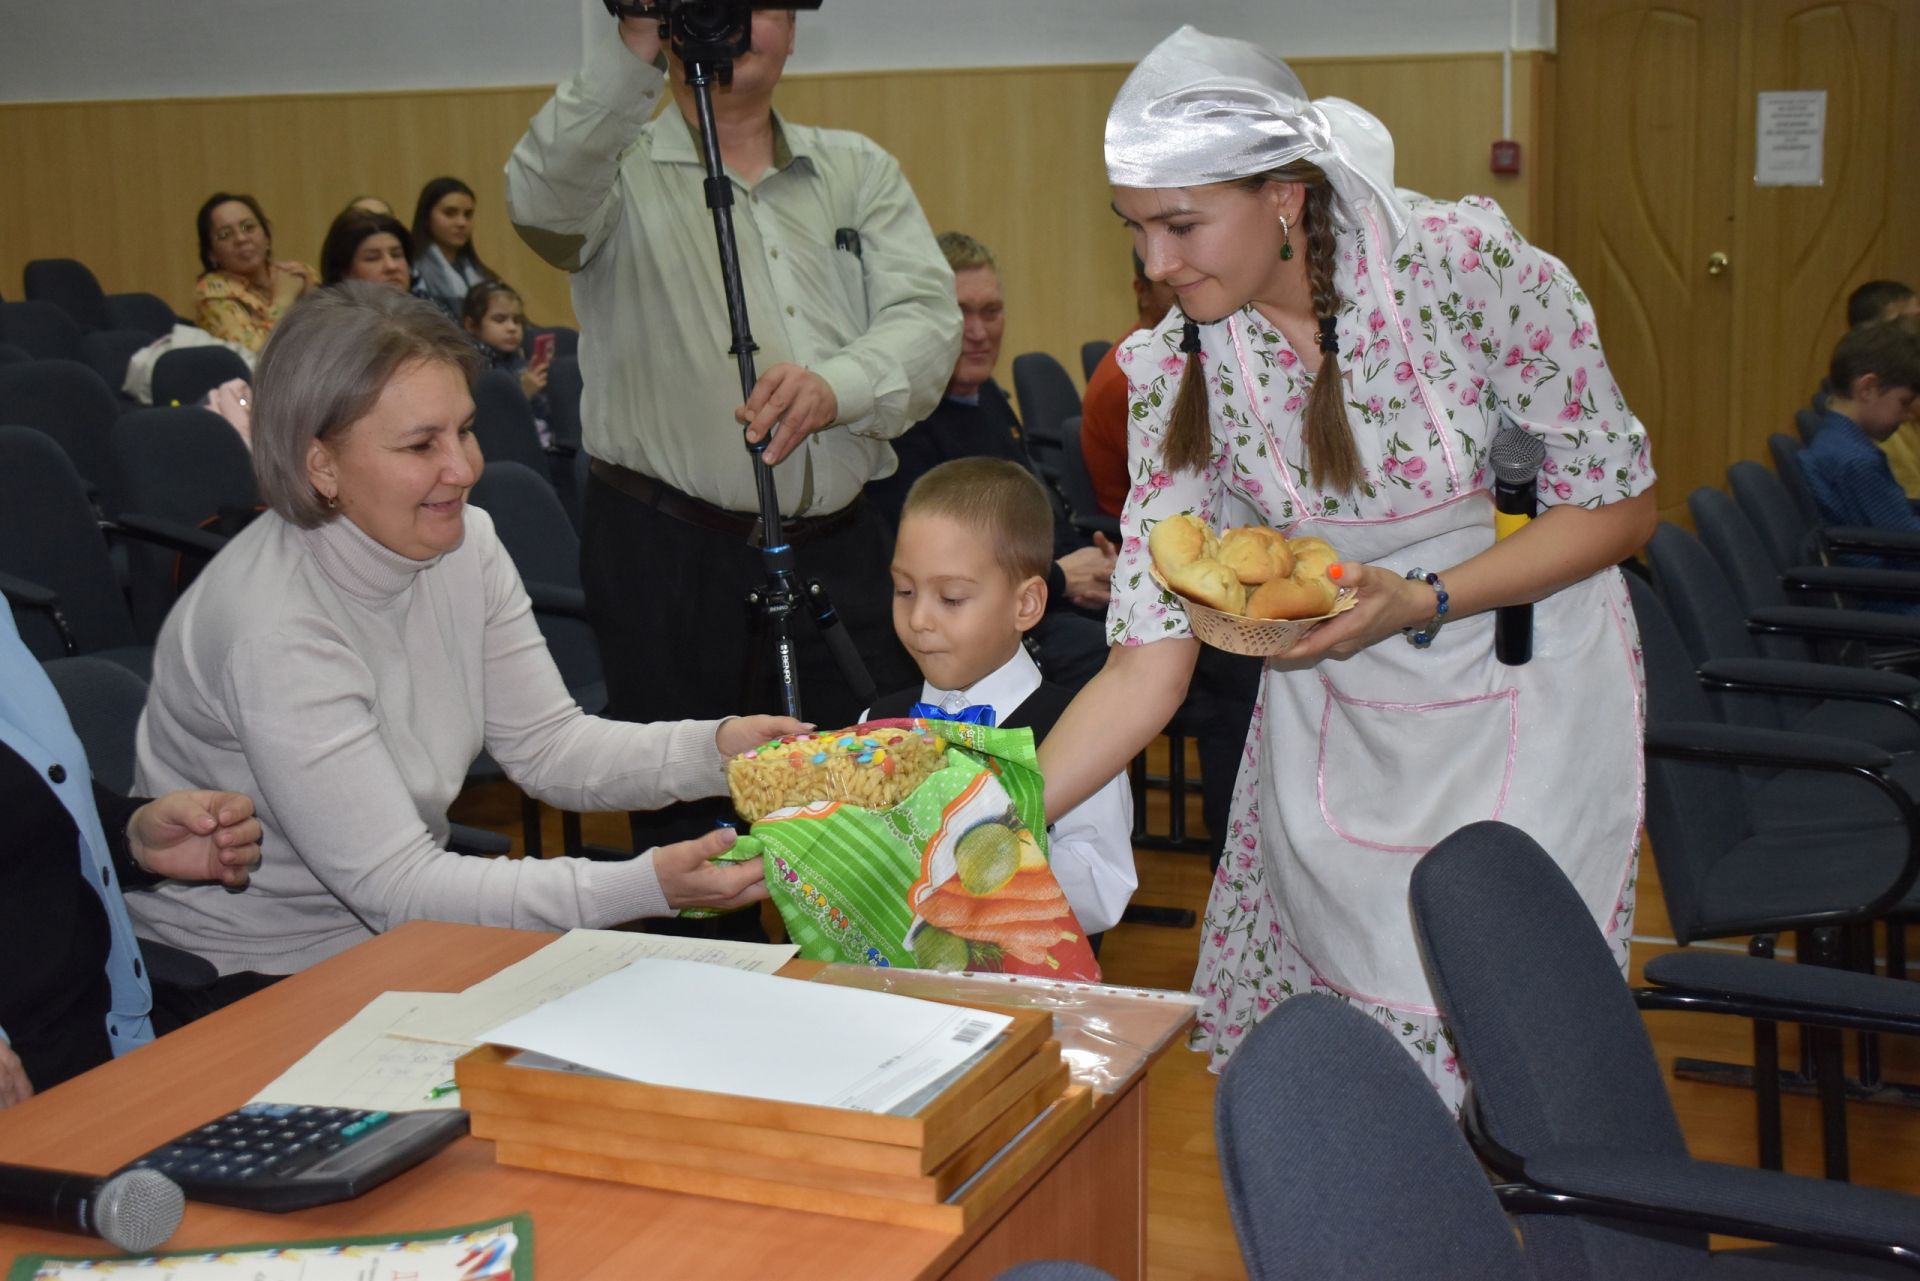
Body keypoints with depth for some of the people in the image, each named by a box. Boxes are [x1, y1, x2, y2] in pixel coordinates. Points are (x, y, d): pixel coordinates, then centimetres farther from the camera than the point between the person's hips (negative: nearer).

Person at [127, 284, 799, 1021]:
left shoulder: (463, 546, -4)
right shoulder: (272, 629, -28)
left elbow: (548, 746, -1)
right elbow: (397, 890, -28)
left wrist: (716, 750, -19)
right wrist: (646, 887, -36)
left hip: (392, 930, 7)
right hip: (250, 980, -7)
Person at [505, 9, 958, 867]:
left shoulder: (857, 170, 14)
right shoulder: (620, 165, 4)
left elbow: (928, 315, -1)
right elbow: (544, 203, -20)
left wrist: (833, 388, -22)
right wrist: (631, 51, -35)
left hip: (838, 547, 3)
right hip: (669, 554, -3)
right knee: (692, 836, 3)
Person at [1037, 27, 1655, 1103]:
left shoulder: (1463, 260, -20)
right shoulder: (1180, 367, -10)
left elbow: (1621, 502, -10)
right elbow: (1147, 663, -10)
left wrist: (1417, 601, -23)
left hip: (1523, 697, -3)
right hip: (1330, 721, 3)